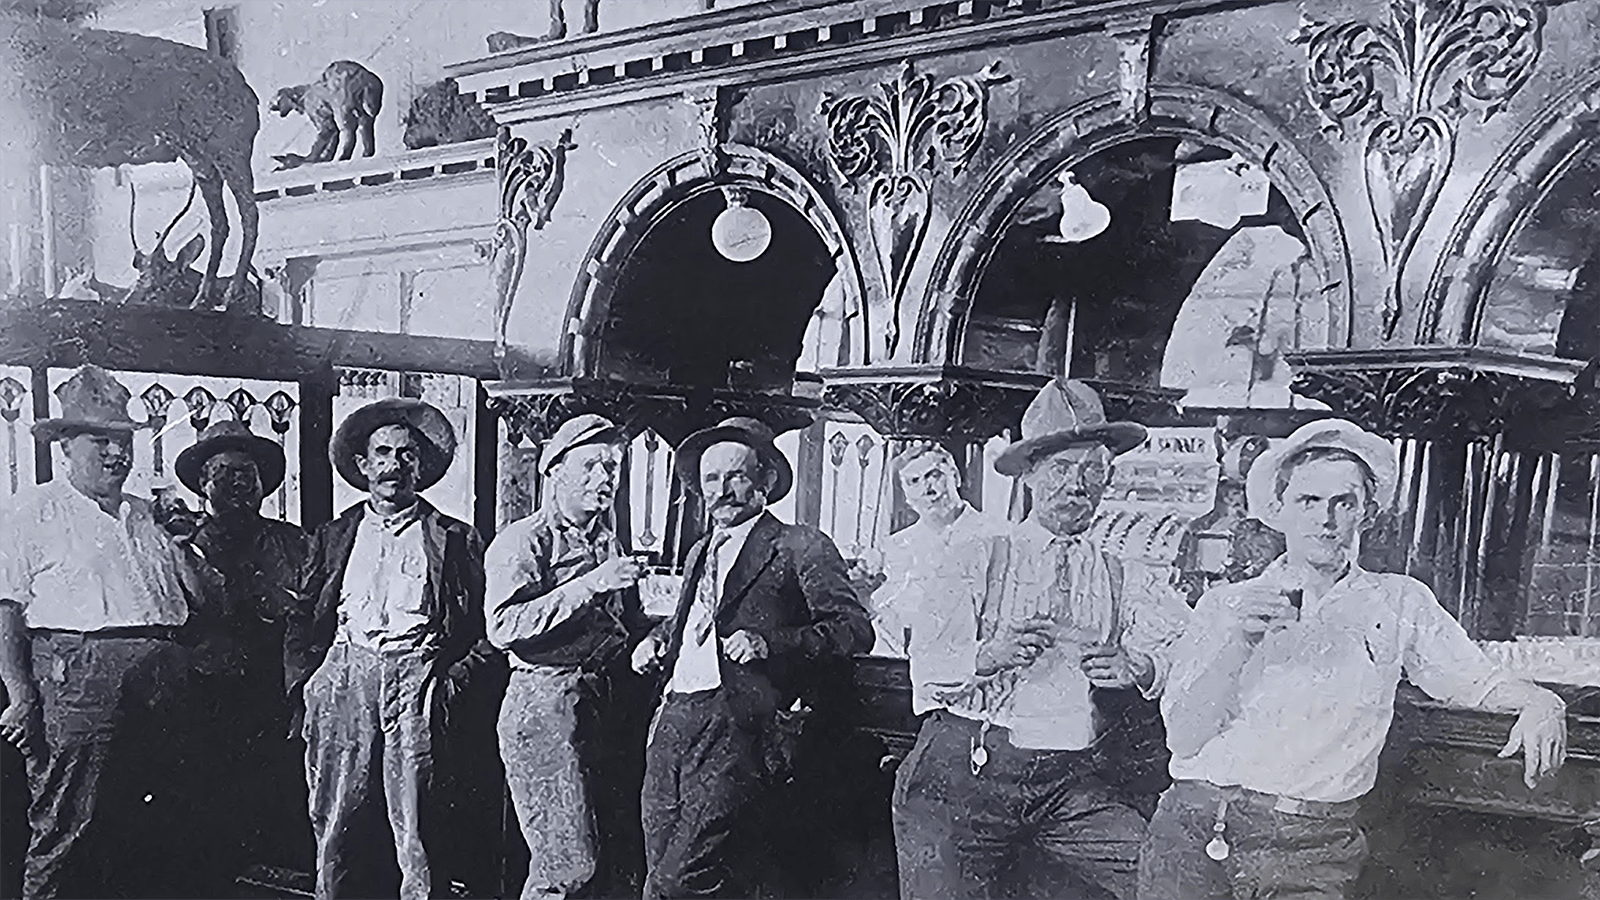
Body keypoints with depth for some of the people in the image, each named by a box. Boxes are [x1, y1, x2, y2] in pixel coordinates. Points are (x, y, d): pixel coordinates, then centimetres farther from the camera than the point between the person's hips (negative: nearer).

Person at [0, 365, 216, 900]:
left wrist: (186, 551, 3)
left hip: (161, 685, 6)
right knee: (66, 827, -2)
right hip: (77, 679, -5)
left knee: (160, 831, 11)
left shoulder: (148, 519, 20)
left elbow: (204, 595, 22)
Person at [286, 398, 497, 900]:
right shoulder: (334, 536, 19)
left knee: (417, 837, -3)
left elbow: (488, 628, 7)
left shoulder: (456, 540, 10)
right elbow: (303, 619, 18)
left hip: (417, 683, -2)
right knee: (335, 833, 3)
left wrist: (451, 680, -5)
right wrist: (302, 682, 5)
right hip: (343, 679, 2)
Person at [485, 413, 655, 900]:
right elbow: (503, 626, -19)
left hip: (600, 704, 7)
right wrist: (589, 584, -23)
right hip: (544, 702, -7)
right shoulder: (523, 541, -5)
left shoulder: (610, 545, 18)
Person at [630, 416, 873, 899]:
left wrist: (769, 642, -18)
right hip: (671, 723, 7)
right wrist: (657, 639, 16)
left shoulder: (799, 546, 1)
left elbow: (855, 627, -7)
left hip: (735, 729, -7)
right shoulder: (700, 552, 23)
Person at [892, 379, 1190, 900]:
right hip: (966, 768, -1)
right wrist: (988, 656, -20)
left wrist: (1135, 667, -21)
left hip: (1077, 781, 1)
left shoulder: (1124, 577, 16)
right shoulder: (979, 560, 9)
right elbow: (928, 668, -1)